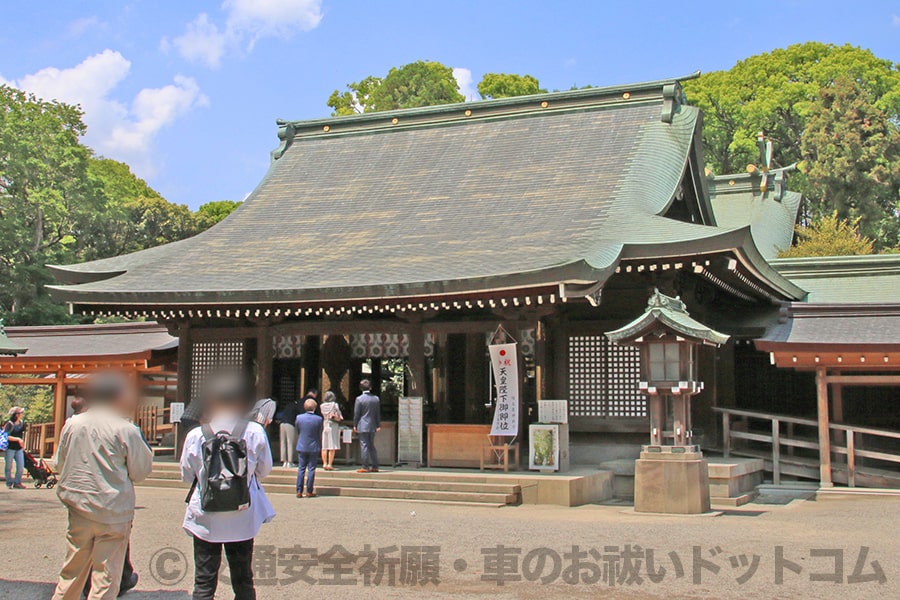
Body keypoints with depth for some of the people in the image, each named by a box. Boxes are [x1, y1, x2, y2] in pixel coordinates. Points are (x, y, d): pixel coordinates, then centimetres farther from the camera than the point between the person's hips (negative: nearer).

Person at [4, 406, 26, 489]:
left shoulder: (22, 423, 6)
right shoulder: (9, 424, -12)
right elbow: (6, 436, -20)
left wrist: (23, 445, 22)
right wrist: (17, 439, -25)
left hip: (19, 449, 5)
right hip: (10, 448, -5)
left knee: (21, 466, -1)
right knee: (8, 467, 5)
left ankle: (17, 483, 10)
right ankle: (9, 483, 16)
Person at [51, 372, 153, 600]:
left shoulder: (72, 424, 1)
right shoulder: (126, 430, -13)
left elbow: (59, 464, 10)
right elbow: (141, 471, -6)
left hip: (79, 509, 5)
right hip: (113, 512, -5)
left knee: (72, 569, 18)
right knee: (106, 575, 3)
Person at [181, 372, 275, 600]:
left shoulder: (196, 436, -10)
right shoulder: (255, 432, -9)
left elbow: (186, 475, 1)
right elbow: (264, 470, 2)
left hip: (205, 519, -1)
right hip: (242, 520, 1)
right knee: (243, 581, 15)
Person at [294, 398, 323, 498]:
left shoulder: (299, 417, -4)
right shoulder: (318, 419, -9)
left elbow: (297, 433, 7)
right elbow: (320, 435, 0)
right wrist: (320, 447, 13)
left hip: (301, 447, 2)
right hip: (314, 448, -2)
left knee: (301, 469, 7)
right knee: (311, 469, 4)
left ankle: (299, 491, 5)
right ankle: (309, 491, 6)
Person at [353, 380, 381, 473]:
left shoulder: (359, 399, -9)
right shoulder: (376, 399, 5)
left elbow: (356, 414, -6)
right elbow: (378, 414, 9)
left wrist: (354, 425, 4)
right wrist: (378, 425, 15)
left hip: (362, 426, -5)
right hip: (372, 427, 5)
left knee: (364, 446, -3)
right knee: (372, 446, 13)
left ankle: (365, 467, -5)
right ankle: (375, 466, 13)